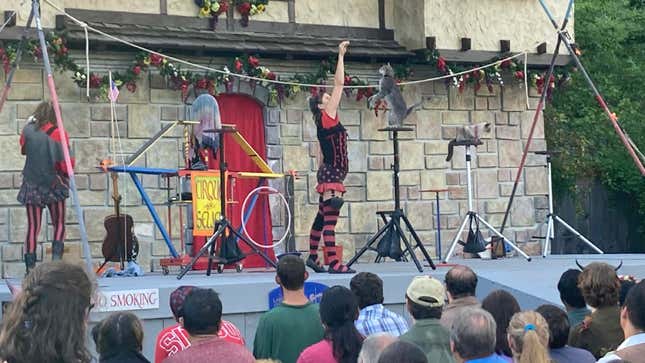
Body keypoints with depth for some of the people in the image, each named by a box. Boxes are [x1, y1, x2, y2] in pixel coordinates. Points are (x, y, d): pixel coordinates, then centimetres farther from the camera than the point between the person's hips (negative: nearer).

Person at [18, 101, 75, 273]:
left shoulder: (28, 130, -2)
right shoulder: (59, 134, -10)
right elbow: (67, 165, -11)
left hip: (32, 186, 2)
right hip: (54, 185, -2)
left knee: (33, 227, 5)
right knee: (59, 224, 12)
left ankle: (30, 268, 0)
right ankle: (56, 259, -7)